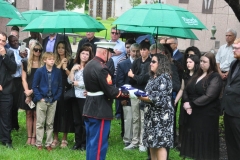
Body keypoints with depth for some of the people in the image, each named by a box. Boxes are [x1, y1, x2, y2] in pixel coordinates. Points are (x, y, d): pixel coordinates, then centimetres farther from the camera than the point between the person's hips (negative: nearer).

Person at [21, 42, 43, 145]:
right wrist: (27, 91, -10)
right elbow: (24, 79, 4)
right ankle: (29, 137, 7)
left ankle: (34, 137, 2)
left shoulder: (43, 64, 2)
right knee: (28, 114, 4)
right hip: (27, 92, 1)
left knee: (36, 114, -1)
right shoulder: (26, 63, 6)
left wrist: (33, 91, -11)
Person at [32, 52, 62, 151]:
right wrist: (39, 98, -10)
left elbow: (60, 86, 7)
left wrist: (56, 97, -3)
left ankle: (48, 143, 18)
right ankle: (39, 143, 12)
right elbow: (34, 86, -4)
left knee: (50, 123, 10)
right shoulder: (39, 71, -7)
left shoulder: (58, 72, 0)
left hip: (53, 101, 2)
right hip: (42, 100, -2)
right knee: (40, 123, 4)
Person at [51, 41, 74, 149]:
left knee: (65, 113, 0)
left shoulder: (70, 61, 4)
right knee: (56, 113, 2)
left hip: (66, 90, -2)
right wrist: (60, 65, -8)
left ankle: (64, 139, 9)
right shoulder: (54, 61, 10)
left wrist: (65, 68, -15)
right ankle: (55, 138, 11)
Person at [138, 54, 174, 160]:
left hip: (161, 116, -9)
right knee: (152, 141, 10)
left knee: (160, 143, -7)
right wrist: (139, 94, -1)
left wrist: (140, 96, -16)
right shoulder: (152, 77, 15)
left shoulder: (164, 78, -12)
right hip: (152, 115, 9)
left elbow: (158, 98, -19)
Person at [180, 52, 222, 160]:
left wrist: (191, 104, -16)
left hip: (207, 115, -7)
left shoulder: (215, 77, -9)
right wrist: (186, 102, -9)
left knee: (204, 141, 0)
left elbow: (209, 96, -19)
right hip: (193, 114, 7)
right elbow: (186, 90, 11)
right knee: (193, 139, 9)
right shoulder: (197, 75, 14)